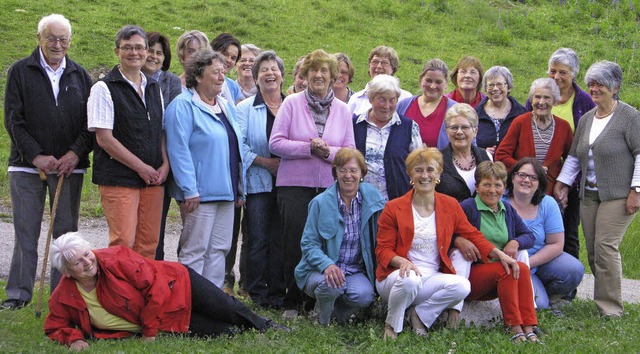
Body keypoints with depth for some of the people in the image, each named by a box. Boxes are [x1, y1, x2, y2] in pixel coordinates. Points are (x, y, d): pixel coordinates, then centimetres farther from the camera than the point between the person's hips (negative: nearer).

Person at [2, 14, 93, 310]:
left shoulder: (80, 75, 10)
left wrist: (75, 153, -9)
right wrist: (36, 156, -12)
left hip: (69, 166, 2)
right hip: (27, 166, -2)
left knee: (66, 233, 3)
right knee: (25, 233, 0)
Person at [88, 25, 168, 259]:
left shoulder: (154, 88, 17)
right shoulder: (104, 88, -3)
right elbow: (104, 138, -10)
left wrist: (165, 164, 3)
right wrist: (141, 167, -11)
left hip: (153, 179, 6)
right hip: (118, 178, -6)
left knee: (148, 245, 4)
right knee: (123, 244, -12)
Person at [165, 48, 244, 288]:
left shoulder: (227, 107, 16)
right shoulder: (183, 105, -9)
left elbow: (237, 149, 22)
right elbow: (178, 150, -15)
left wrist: (240, 188, 18)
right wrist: (189, 190, -19)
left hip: (226, 193, 8)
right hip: (200, 194, -8)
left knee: (219, 250, 11)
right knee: (194, 251, -4)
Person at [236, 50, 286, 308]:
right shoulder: (246, 108, 4)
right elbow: (238, 145, -4)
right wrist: (266, 162, -14)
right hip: (258, 183, -2)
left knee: (281, 239, 4)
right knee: (258, 239, -2)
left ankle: (278, 292, 12)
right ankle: (257, 293, 6)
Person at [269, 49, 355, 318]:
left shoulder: (342, 109, 10)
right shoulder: (291, 103, 2)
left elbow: (350, 152, 7)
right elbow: (275, 144, -5)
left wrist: (328, 151, -13)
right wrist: (309, 148, -15)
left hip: (330, 186, 2)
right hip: (295, 185, -2)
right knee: (295, 244, -1)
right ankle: (292, 302, 10)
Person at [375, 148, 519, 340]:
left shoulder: (450, 205, 8)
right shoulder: (394, 209, -2)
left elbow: (473, 236, 10)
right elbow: (383, 250, -4)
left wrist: (499, 254, -7)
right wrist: (402, 261, -26)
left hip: (432, 279, 4)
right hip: (396, 276, -4)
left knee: (462, 286, -24)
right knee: (409, 280, -38)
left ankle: (419, 314, -8)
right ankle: (392, 324, -11)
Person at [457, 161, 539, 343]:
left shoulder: (507, 209, 16)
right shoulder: (467, 208, -4)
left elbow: (529, 236, 17)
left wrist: (515, 243, -5)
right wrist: (458, 240, -28)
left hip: (497, 283, 5)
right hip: (471, 273, -5)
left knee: (522, 267, -26)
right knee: (507, 269, -31)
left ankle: (529, 327, -31)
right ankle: (514, 327, -31)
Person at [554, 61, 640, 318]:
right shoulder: (586, 119, 16)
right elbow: (574, 156, 21)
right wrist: (562, 184, 12)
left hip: (618, 195, -7)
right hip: (589, 195, 7)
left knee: (605, 246, -14)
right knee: (592, 250, 3)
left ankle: (611, 308, -7)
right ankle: (604, 299, 12)